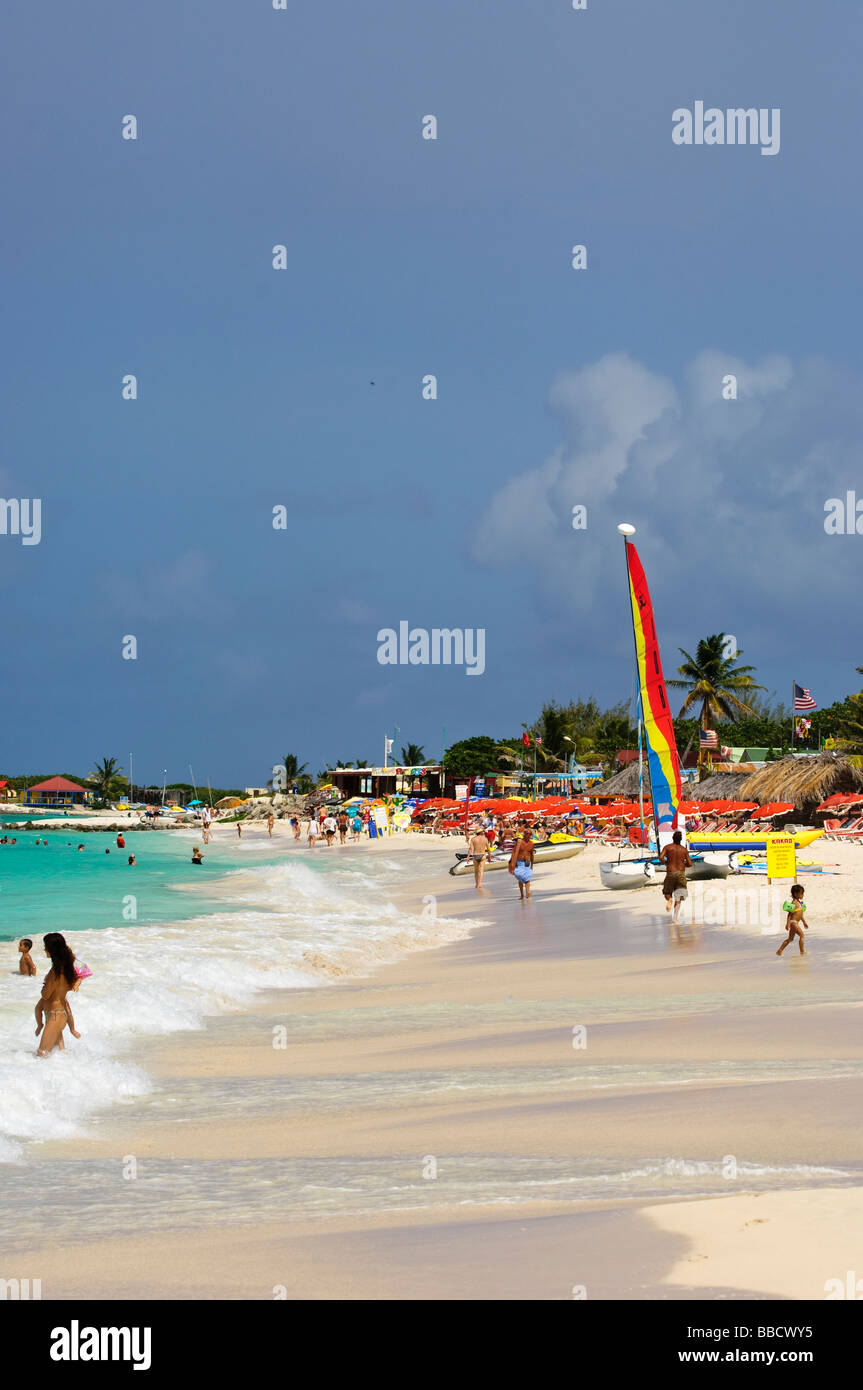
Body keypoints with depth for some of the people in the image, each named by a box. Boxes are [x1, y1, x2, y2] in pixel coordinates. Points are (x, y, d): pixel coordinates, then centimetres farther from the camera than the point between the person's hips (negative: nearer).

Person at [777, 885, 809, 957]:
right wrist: (787, 924, -22)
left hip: (796, 923, 10)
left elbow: (800, 914, 25)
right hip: (793, 922, -10)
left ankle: (779, 951, 19)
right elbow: (790, 914, -18)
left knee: (790, 938, 14)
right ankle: (802, 951, -10)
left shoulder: (799, 902, 15)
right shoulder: (794, 902, -14)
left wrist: (804, 922, 28)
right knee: (801, 935, -13)